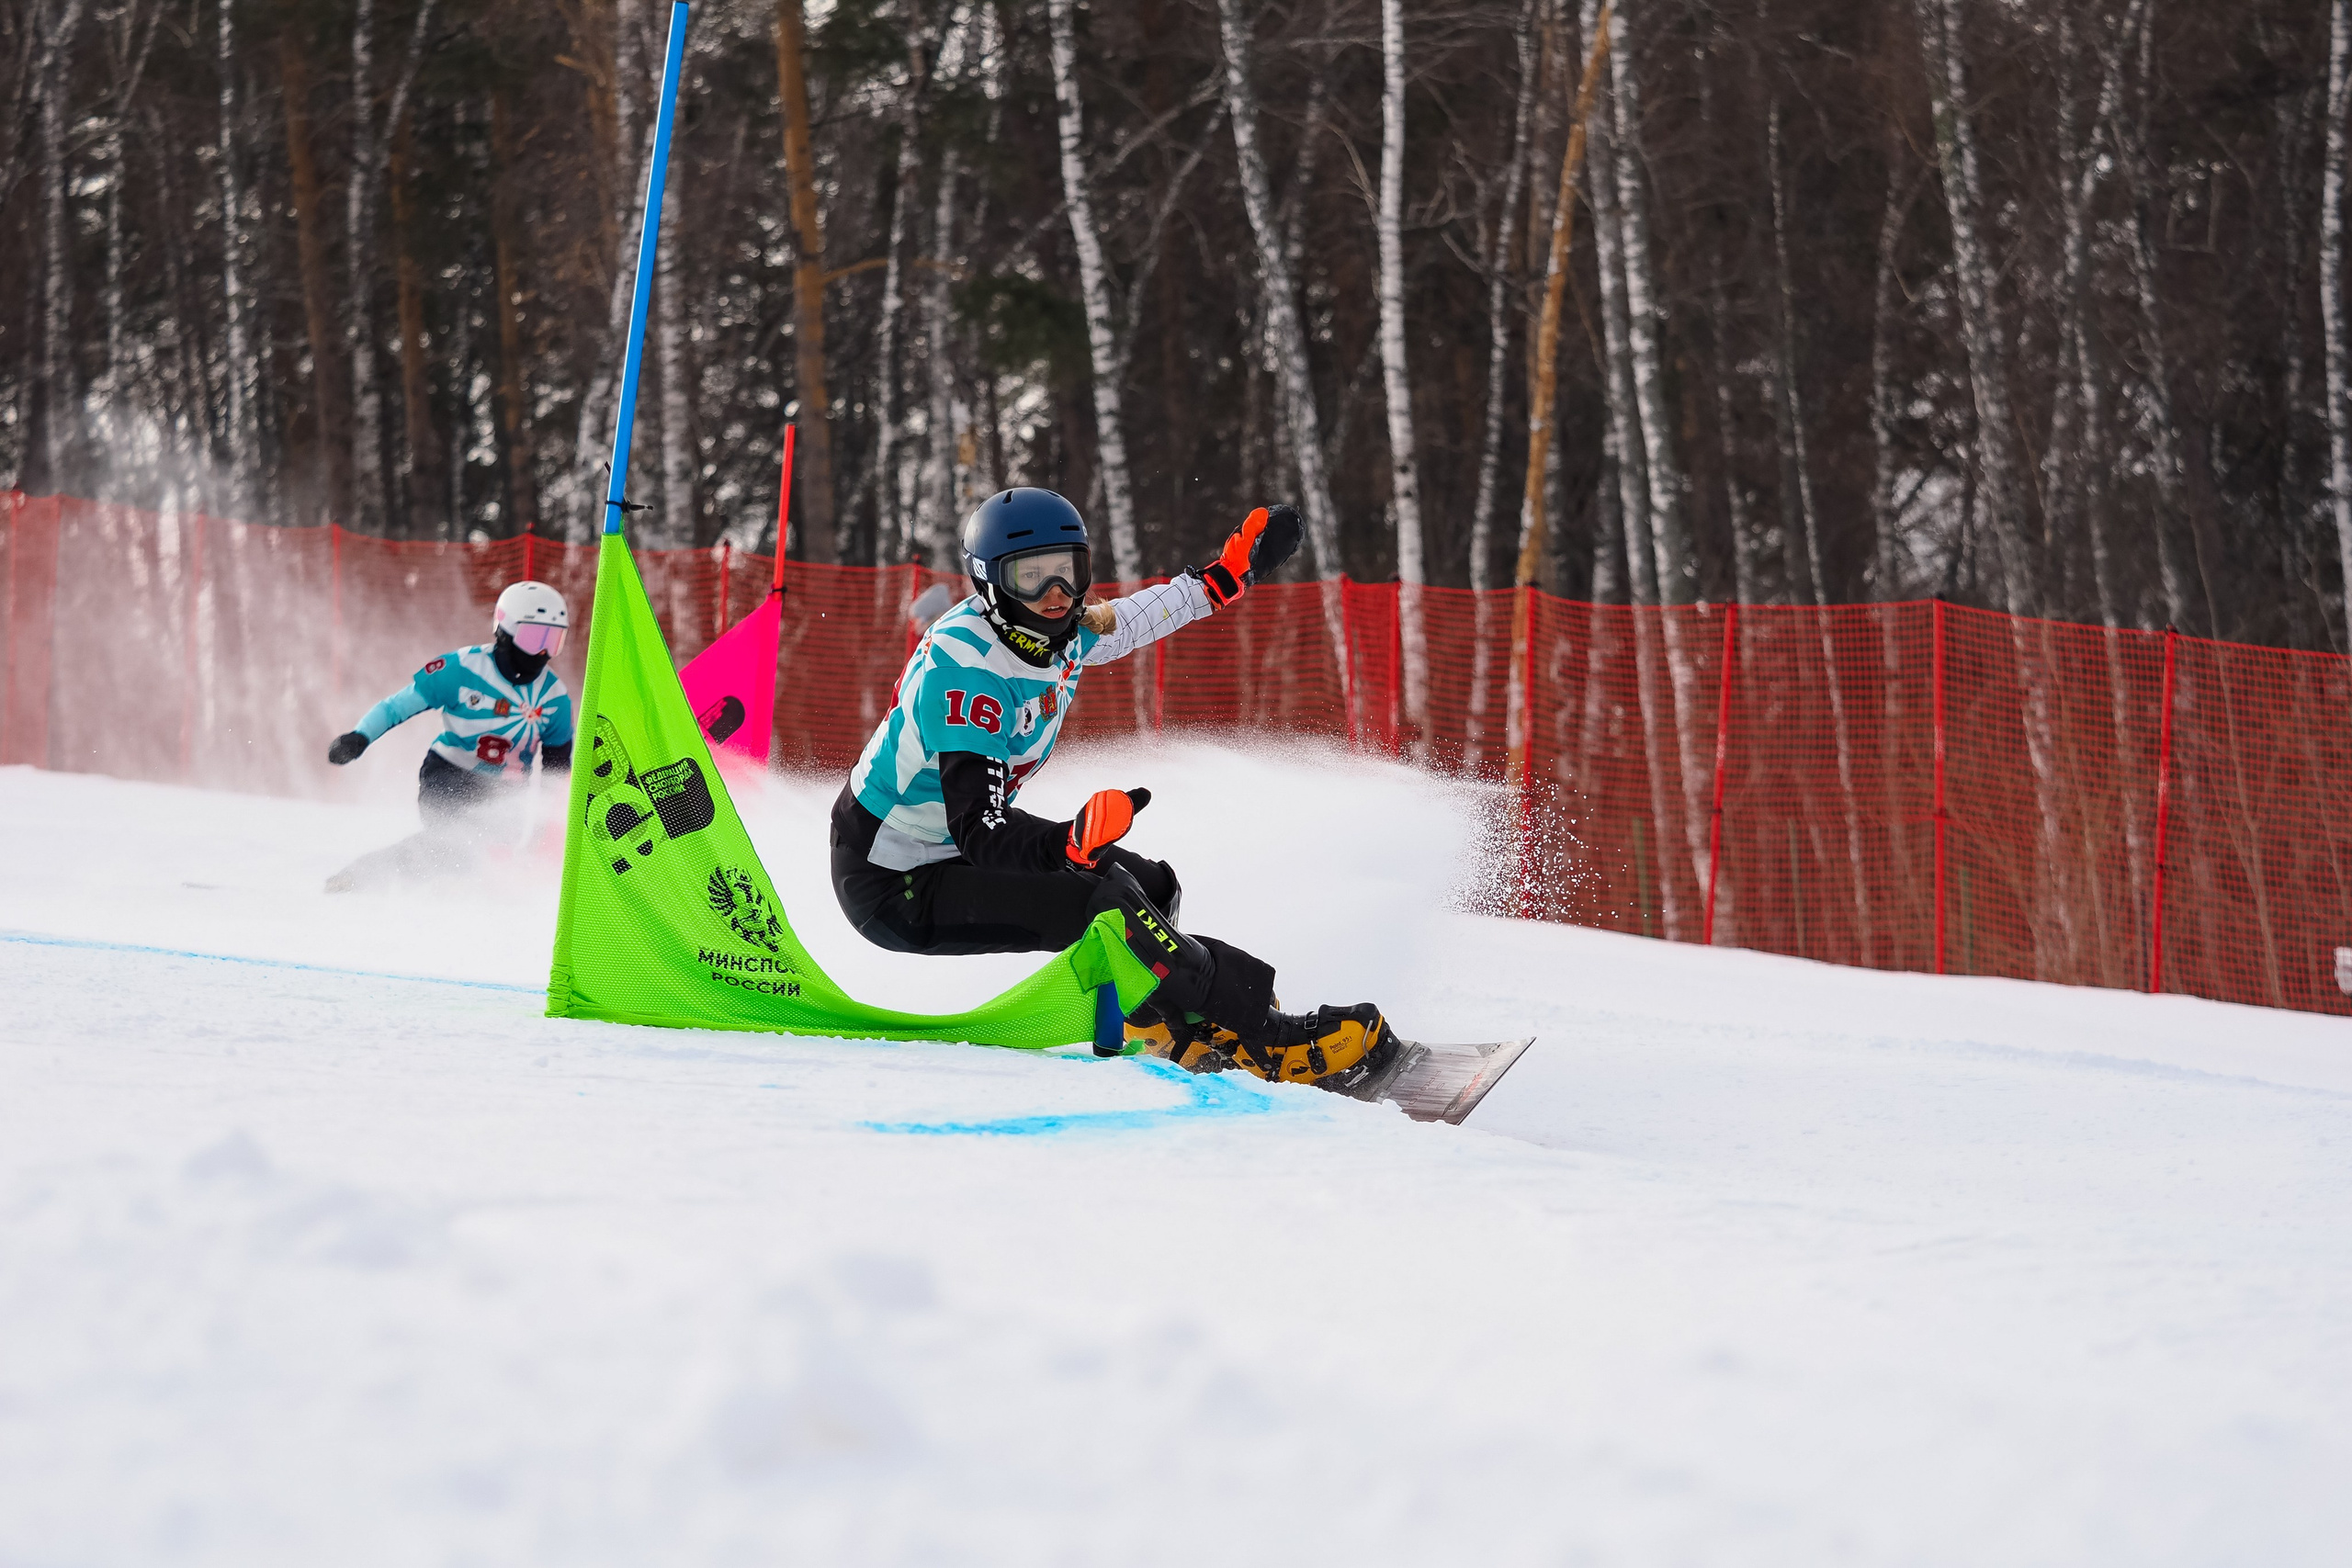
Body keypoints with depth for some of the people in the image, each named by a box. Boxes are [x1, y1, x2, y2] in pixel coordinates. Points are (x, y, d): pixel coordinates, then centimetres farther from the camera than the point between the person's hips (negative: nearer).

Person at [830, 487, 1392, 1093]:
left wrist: (1229, 577, 23)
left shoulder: (1057, 630, -5)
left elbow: (1128, 619, 21)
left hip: (951, 840, 10)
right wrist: (1069, 845, -54)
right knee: (1103, 903, -23)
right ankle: (1268, 1041, -18)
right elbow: (978, 830, -36)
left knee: (1151, 885, 5)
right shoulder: (968, 670, -31)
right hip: (894, 887, -10)